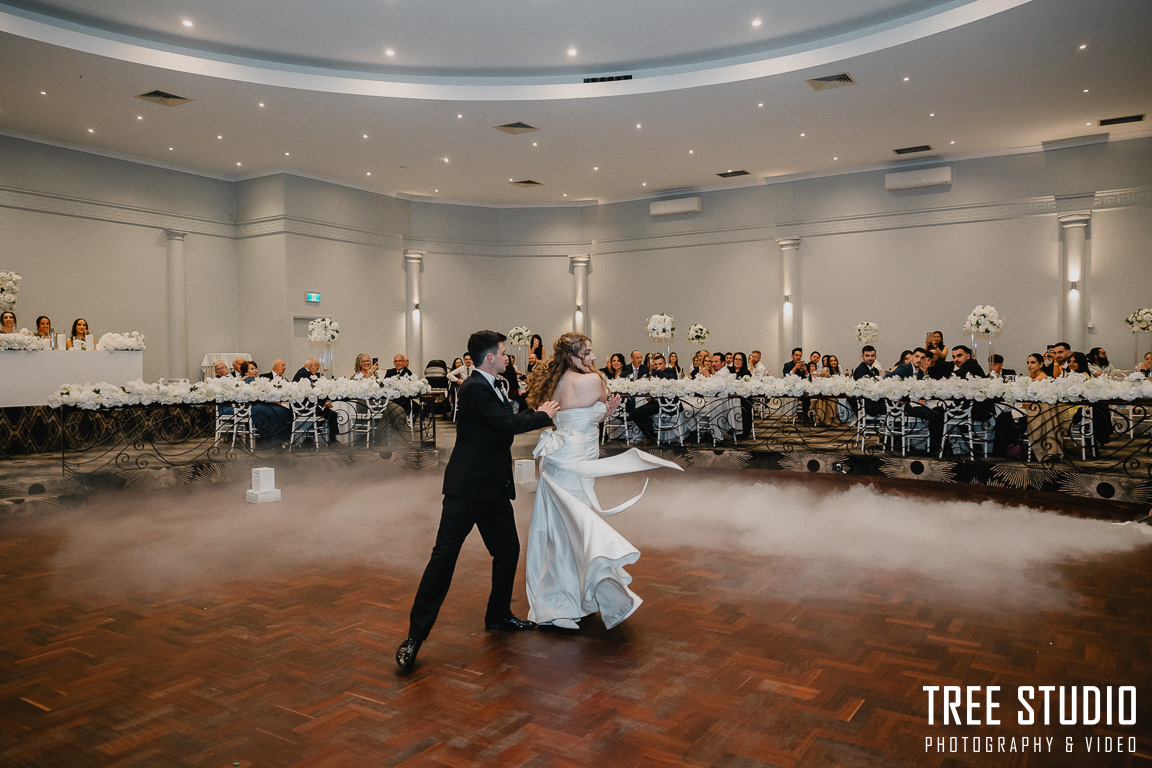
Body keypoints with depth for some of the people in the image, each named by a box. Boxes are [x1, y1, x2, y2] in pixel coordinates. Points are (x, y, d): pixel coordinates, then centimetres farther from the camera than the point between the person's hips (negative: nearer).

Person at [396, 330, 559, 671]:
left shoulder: (489, 387, 15)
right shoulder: (474, 388, -17)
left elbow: (508, 421, 21)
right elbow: (507, 423, -24)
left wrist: (537, 412, 10)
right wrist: (543, 416, -9)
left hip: (493, 489, 10)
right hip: (467, 489, -10)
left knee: (508, 550, 16)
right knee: (444, 556, -7)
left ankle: (499, 615, 34)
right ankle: (415, 636, 0)